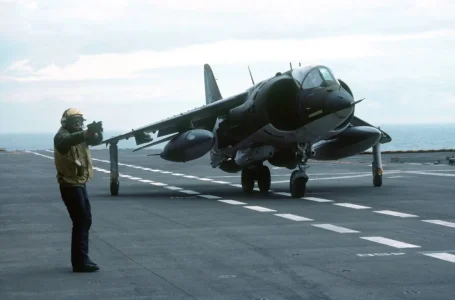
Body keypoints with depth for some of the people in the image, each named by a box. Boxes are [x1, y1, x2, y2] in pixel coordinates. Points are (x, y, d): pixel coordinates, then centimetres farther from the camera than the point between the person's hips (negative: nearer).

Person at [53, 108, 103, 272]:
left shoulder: (79, 135, 12)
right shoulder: (62, 136, -13)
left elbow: (96, 141, 0)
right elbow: (67, 141, -38)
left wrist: (97, 132, -23)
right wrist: (84, 134, -55)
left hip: (79, 184, 9)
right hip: (70, 184, -9)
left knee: (85, 220, 13)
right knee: (80, 221, -12)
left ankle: (80, 259, 22)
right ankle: (80, 262, -12)